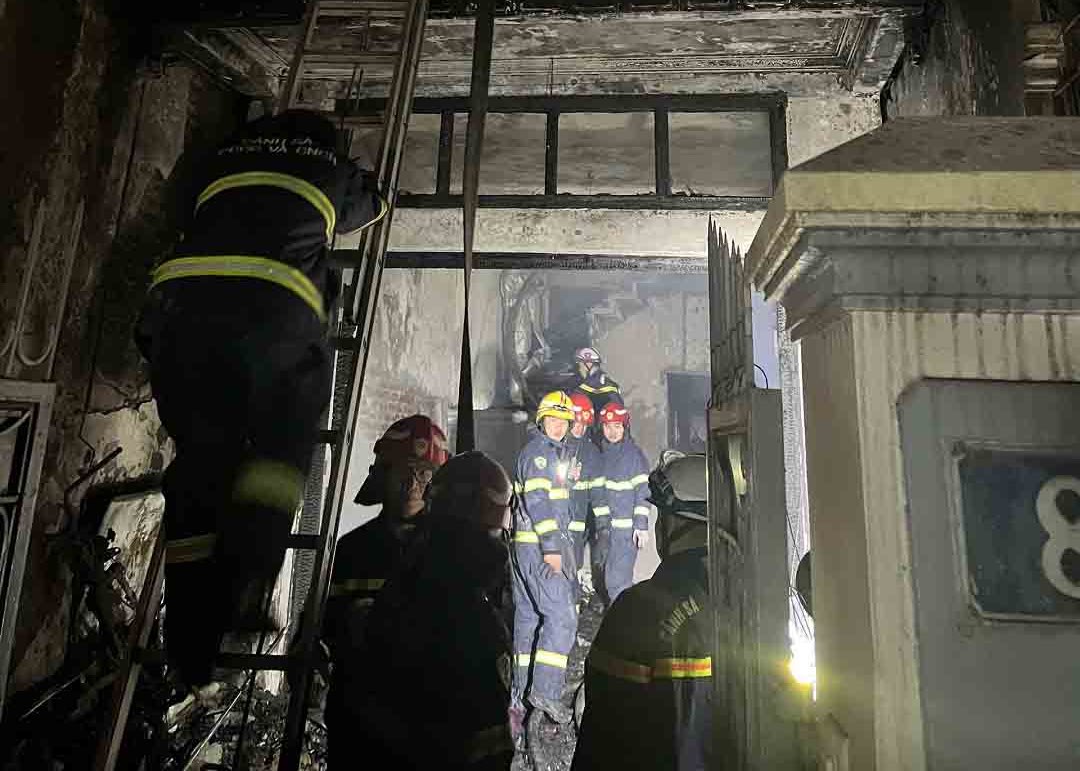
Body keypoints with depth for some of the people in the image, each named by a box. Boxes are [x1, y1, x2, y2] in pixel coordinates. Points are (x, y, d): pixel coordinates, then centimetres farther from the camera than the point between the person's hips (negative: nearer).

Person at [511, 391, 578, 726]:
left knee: (529, 617, 13)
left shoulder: (557, 452, 21)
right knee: (561, 615, -10)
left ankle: (521, 695, 22)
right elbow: (537, 500, -19)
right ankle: (545, 689, -6)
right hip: (538, 546, -10)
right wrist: (551, 547, -23)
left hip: (529, 546, 10)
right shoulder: (537, 451, -10)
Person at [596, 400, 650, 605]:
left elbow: (643, 492, -8)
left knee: (617, 581, -10)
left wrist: (641, 525, -13)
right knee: (607, 578, 14)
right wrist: (597, 523, 19)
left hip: (626, 528, -6)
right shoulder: (600, 454, 12)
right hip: (603, 527, 6)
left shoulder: (634, 454, -5)